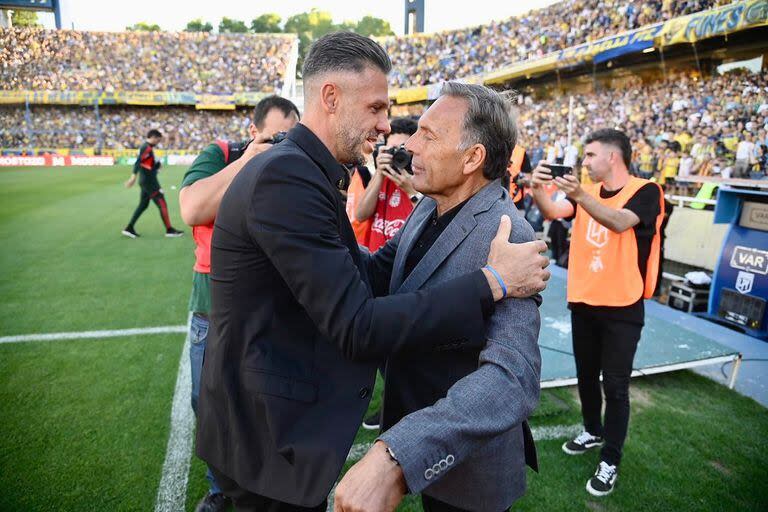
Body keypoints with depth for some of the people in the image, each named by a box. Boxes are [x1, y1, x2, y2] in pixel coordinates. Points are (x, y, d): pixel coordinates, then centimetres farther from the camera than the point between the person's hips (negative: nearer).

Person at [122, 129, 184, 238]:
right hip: (149, 181, -10)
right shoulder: (147, 148, -15)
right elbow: (138, 162, -24)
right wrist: (133, 177, -29)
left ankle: (129, 228, 16)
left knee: (143, 205, 14)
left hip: (146, 181, 10)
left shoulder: (146, 147, 14)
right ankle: (169, 230, 0)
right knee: (162, 205, -4)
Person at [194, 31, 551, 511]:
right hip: (269, 438, -9)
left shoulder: (297, 170, 6)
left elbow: (356, 279, 7)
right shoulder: (286, 175, -25)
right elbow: (357, 327, -28)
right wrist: (492, 283, -24)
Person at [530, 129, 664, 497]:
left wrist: (579, 195, -44)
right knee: (586, 375, 19)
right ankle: (593, 431, 42)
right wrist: (538, 188, -28)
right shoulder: (587, 191, 7)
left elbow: (619, 222, -31)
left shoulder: (645, 191, -11)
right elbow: (553, 212, -8)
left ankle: (610, 462, 17)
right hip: (582, 302, 6)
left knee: (615, 386, 2)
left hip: (621, 308, -6)